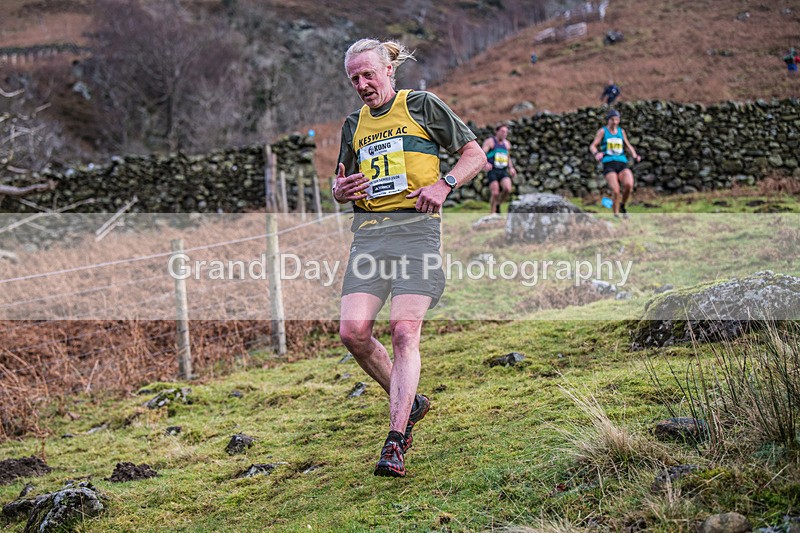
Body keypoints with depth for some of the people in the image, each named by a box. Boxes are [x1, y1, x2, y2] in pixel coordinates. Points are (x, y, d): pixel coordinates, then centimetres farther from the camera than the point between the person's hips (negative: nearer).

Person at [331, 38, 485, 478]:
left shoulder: (422, 105, 7)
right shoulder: (354, 124, 22)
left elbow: (475, 154, 8)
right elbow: (342, 186, 30)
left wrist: (443, 184, -9)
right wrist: (341, 190, 5)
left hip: (416, 226, -5)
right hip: (368, 231, 5)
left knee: (404, 332, -15)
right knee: (353, 331, -10)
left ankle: (395, 443, -15)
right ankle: (408, 403, 14)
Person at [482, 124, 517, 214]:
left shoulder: (506, 144, 17)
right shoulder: (490, 141, -1)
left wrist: (511, 168, 12)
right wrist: (485, 163, -33)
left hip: (503, 172, 4)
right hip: (492, 171, -4)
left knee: (508, 189, -19)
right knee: (495, 193, -14)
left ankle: (498, 205, 7)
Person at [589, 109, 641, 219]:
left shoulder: (621, 131, 16)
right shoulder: (602, 131, 6)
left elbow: (628, 146, 25)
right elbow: (592, 146, 0)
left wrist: (635, 155, 6)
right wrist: (596, 153, -22)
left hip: (622, 163, 3)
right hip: (609, 164, -3)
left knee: (629, 185, -24)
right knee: (616, 191, -21)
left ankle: (622, 205, 3)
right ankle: (616, 215, -4)